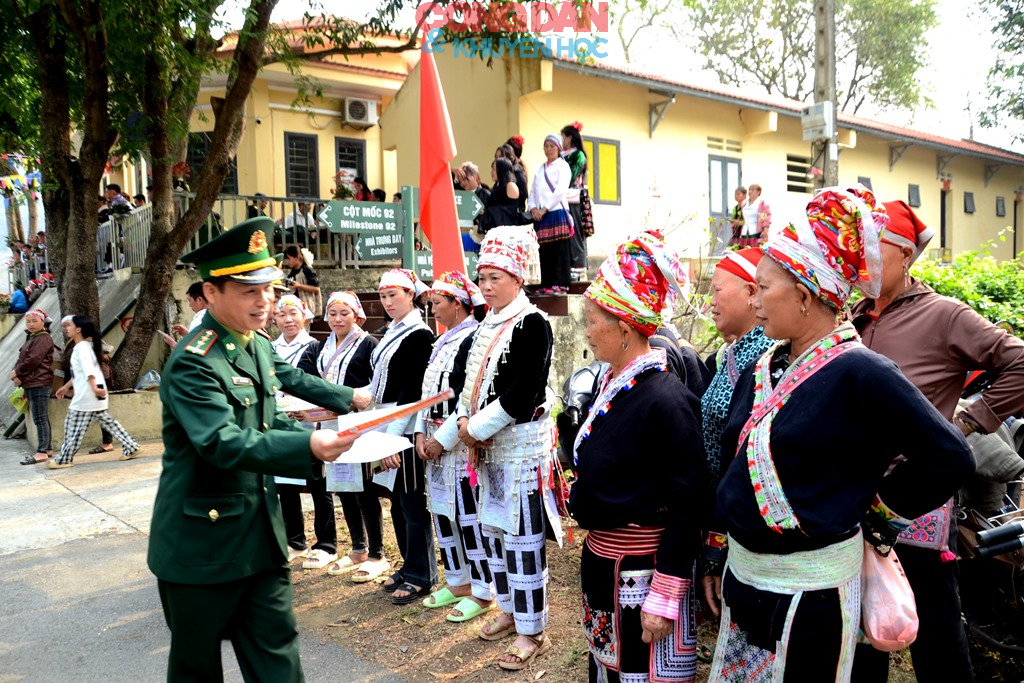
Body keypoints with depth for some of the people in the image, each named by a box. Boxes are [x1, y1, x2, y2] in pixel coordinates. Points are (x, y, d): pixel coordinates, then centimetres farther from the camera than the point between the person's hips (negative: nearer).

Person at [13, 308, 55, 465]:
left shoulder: (43, 338, -10)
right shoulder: (31, 338, 20)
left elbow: (33, 360, -20)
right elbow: (21, 359, 13)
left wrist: (17, 372, -7)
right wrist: (15, 373, -5)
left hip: (39, 384, -10)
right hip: (31, 384, 10)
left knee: (40, 418, -9)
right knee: (41, 418, 12)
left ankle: (42, 452, -8)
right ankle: (46, 449, 17)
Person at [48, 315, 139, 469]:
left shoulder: (82, 347, -12)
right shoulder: (83, 346, 20)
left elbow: (89, 370, -25)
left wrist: (94, 388, -35)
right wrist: (66, 386, 34)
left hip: (87, 395, -10)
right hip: (90, 395, 10)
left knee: (73, 426, 0)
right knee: (108, 422, 10)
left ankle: (64, 459, 9)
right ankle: (131, 448, 8)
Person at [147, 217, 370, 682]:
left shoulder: (259, 346, 6)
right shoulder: (193, 363, -20)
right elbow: (223, 442, -32)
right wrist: (308, 447, -43)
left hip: (261, 534, 7)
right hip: (203, 542, -7)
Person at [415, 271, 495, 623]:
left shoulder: (473, 339, -13)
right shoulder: (443, 341, 15)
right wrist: (422, 433, 5)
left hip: (461, 444, -9)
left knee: (469, 516, -1)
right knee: (441, 511, 15)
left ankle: (482, 591, 13)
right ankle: (457, 582, 29)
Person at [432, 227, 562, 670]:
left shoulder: (532, 324, -12)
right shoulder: (487, 327, 13)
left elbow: (520, 393, -21)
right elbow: (471, 389, 15)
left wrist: (475, 429, -15)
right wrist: (451, 432, 5)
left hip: (522, 446, -8)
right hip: (488, 447, 9)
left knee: (522, 536, -2)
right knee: (493, 529, 16)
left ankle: (532, 630, 11)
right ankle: (510, 609, 33)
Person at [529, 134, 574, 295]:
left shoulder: (562, 166, 4)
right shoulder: (540, 169, 23)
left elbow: (561, 190, -8)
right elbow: (533, 191, 19)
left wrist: (545, 209, -14)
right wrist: (532, 208, 0)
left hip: (556, 212, -6)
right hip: (540, 215, 6)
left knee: (559, 250, -7)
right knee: (545, 251, 4)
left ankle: (560, 284, -7)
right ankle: (547, 285, 7)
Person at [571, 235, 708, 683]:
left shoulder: (665, 400, -22)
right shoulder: (612, 384, 3)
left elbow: (686, 507, -21)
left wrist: (664, 599, -19)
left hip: (641, 570, -8)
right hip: (600, 557, 8)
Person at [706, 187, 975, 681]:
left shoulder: (860, 373, -16)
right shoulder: (762, 368, 5)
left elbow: (950, 458, -14)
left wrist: (878, 511, -6)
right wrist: (716, 562, 16)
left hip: (810, 588, -7)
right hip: (742, 572, 7)